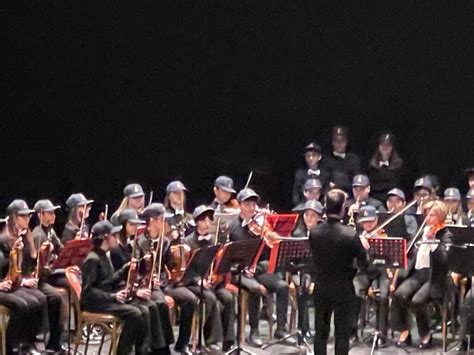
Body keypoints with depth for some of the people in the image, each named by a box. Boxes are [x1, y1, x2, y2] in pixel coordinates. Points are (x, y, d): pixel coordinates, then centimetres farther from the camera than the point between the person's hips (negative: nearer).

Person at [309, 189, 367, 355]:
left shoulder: (314, 232, -8)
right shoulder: (350, 235, -20)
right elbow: (364, 263, -11)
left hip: (321, 287, 4)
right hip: (343, 288, -3)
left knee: (320, 332, 13)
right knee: (342, 334, 4)